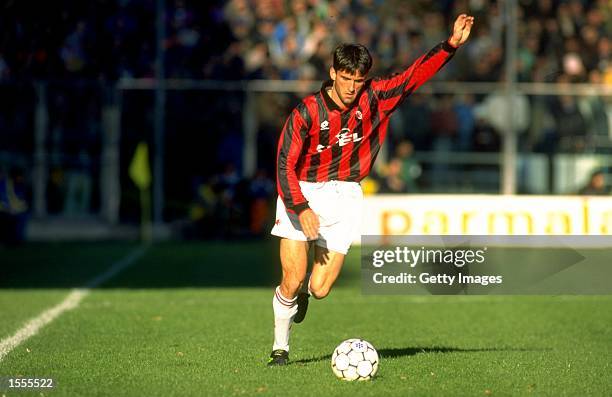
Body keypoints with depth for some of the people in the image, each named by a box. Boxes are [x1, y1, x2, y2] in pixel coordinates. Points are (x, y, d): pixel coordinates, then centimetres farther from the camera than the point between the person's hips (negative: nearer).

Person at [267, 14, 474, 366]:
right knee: (292, 281, -13)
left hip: (345, 196, 2)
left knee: (320, 289, -5)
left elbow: (415, 75, 1)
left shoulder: (375, 99, -4)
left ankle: (305, 290, 34)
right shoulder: (307, 112, -13)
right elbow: (286, 165, -13)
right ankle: (281, 348, 9)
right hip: (302, 193, -2)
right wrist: (301, 209, -25)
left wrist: (451, 44, -11)